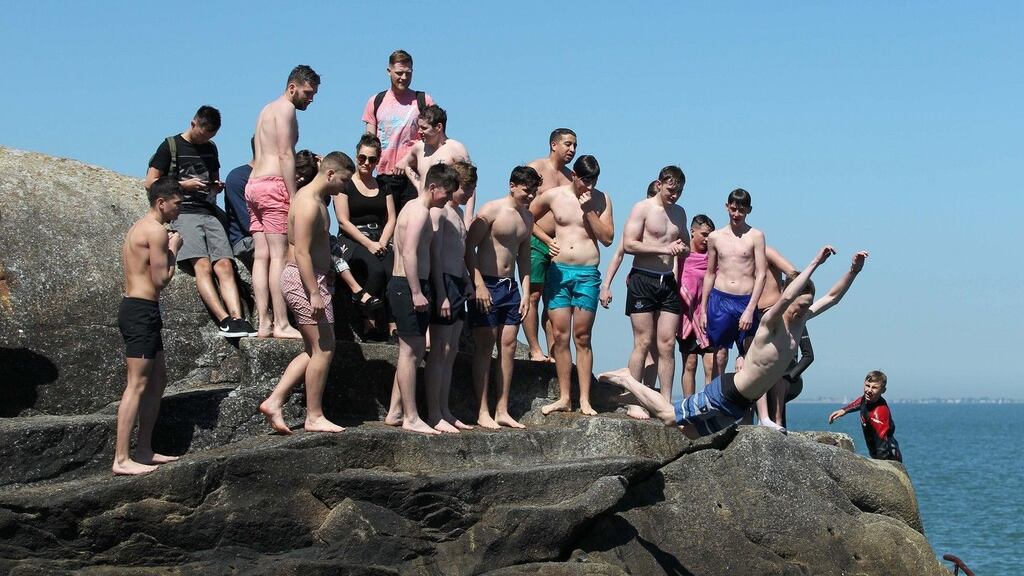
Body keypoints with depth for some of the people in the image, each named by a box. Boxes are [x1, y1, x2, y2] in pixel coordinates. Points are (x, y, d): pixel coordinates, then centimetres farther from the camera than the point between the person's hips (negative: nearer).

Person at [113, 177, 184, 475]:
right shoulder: (156, 230, -13)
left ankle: (144, 450, 21)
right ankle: (121, 459, -13)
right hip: (142, 310, -11)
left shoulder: (139, 228, 18)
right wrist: (173, 250, -1)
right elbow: (161, 279, -15)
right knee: (138, 385, -11)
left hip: (135, 308, 11)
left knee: (158, 379, 17)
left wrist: (166, 248, 11)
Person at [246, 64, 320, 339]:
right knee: (279, 256, -10)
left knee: (262, 256, 3)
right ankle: (281, 324, -13)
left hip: (253, 185, 9)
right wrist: (294, 196, -16)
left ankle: (264, 323, 0)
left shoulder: (267, 109, 25)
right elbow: (285, 155, -13)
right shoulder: (285, 108, -4)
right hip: (273, 185, -9)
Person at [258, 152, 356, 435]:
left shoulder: (314, 199, 16)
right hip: (306, 280, -11)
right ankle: (315, 417, 2)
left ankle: (274, 402, 8)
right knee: (324, 349, -4)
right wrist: (315, 293, -26)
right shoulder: (309, 203, -17)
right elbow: (301, 252, -23)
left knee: (314, 350, 13)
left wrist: (320, 287, 25)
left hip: (304, 279, 11)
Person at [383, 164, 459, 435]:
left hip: (407, 286, 11)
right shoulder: (420, 211, -13)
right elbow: (409, 253, -23)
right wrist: (417, 292, -24)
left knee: (414, 350, 14)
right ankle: (410, 418, -6)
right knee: (411, 351, -8)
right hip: (408, 286, -11)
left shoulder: (416, 208, 19)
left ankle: (395, 412, 18)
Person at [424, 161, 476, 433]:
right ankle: (434, 415, -8)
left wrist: (468, 283, 20)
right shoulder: (440, 209, -11)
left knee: (451, 351, 9)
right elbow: (434, 253, -16)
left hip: (457, 285, 10)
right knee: (440, 351, -9)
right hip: (444, 282, -10)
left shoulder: (458, 211, 20)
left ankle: (444, 411, 13)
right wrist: (441, 294, -20)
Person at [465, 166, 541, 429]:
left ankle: (502, 411, 9)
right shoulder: (491, 210, -10)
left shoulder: (528, 217, 12)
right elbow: (469, 246, -12)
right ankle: (483, 412, -2)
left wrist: (526, 292, 12)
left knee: (508, 345, 5)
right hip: (486, 285, -7)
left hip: (510, 286, 7)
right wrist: (479, 285, -17)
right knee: (485, 346, -4)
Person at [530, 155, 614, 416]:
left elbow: (607, 238, -3)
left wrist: (589, 210, -11)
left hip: (587, 275, -1)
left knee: (582, 338, -1)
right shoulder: (553, 196, 4)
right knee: (560, 336, 1)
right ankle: (564, 398, 6)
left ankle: (584, 400, 1)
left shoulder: (601, 199, 3)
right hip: (558, 271, 1)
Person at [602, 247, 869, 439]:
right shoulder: (770, 321, -23)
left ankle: (639, 398, 36)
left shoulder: (799, 322, 2)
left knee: (690, 431, 19)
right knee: (668, 416, -1)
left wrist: (853, 271, -5)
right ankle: (628, 381, 18)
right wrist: (815, 263, -45)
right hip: (725, 393, -9)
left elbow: (832, 297, 9)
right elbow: (786, 297, -44)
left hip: (741, 403, 9)